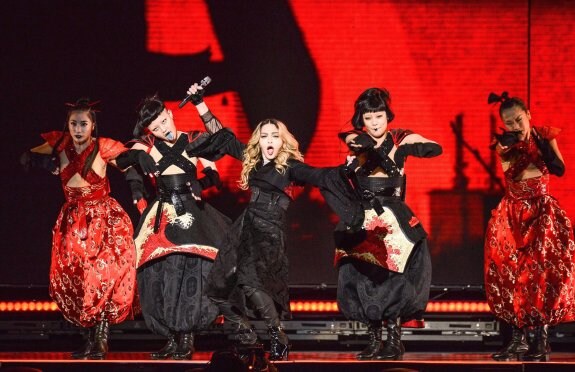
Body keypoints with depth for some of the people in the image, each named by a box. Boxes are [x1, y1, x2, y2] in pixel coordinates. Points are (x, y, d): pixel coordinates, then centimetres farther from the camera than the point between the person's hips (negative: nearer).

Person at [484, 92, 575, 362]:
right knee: (509, 274, -5)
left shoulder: (544, 136, 0)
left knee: (543, 272, -11)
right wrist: (505, 147, -28)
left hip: (542, 211, -1)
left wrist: (542, 144, -16)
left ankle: (541, 340, -9)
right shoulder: (505, 144, 0)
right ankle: (517, 339, 0)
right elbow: (510, 173, -17)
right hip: (513, 214, 2)